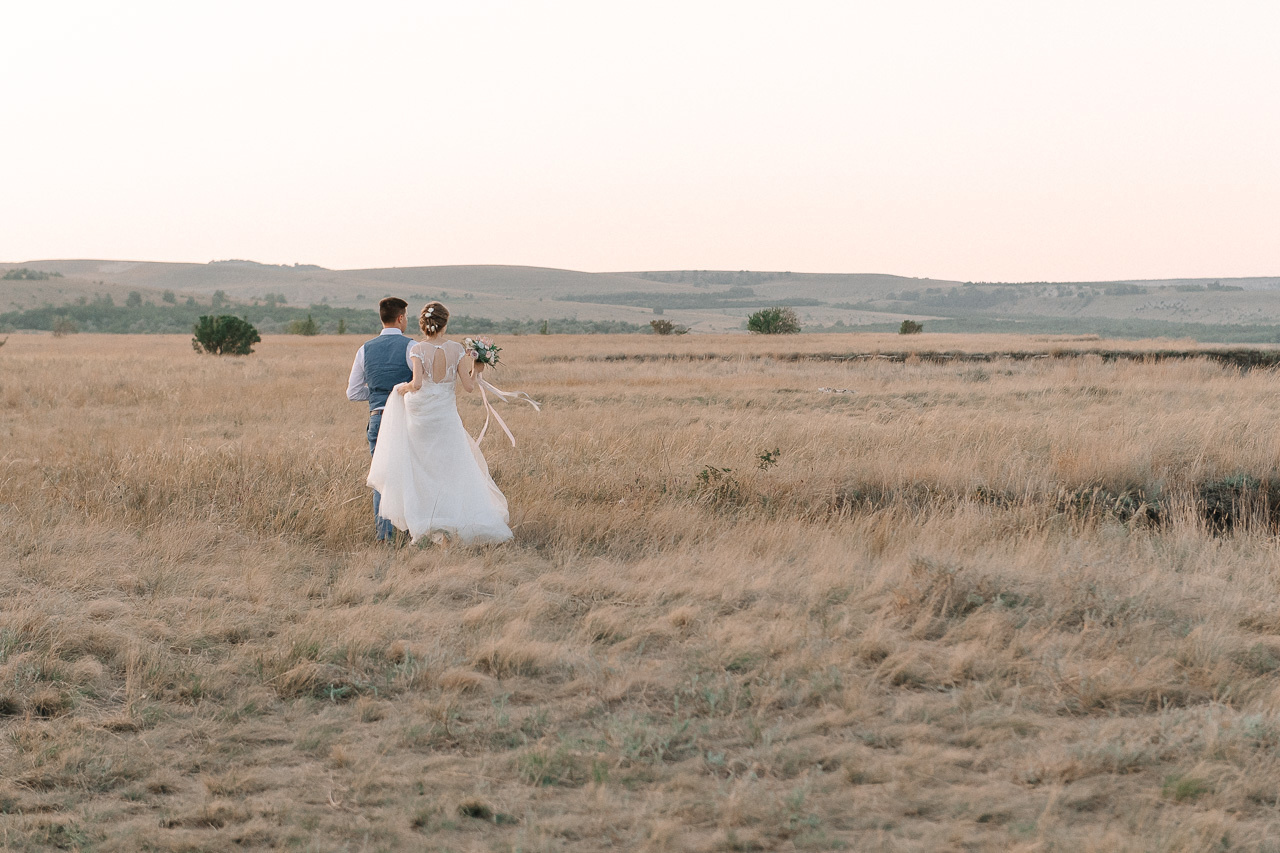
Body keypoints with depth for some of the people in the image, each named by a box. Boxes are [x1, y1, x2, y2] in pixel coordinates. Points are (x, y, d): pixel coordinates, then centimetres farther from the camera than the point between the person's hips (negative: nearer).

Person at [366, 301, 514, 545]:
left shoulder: (418, 350, -11)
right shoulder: (457, 349, -6)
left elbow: (417, 383, -22)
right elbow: (468, 386, -8)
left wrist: (404, 388, -1)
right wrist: (477, 371, 11)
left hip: (420, 418, -1)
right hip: (446, 418, 1)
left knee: (422, 473, 11)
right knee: (455, 473, 10)